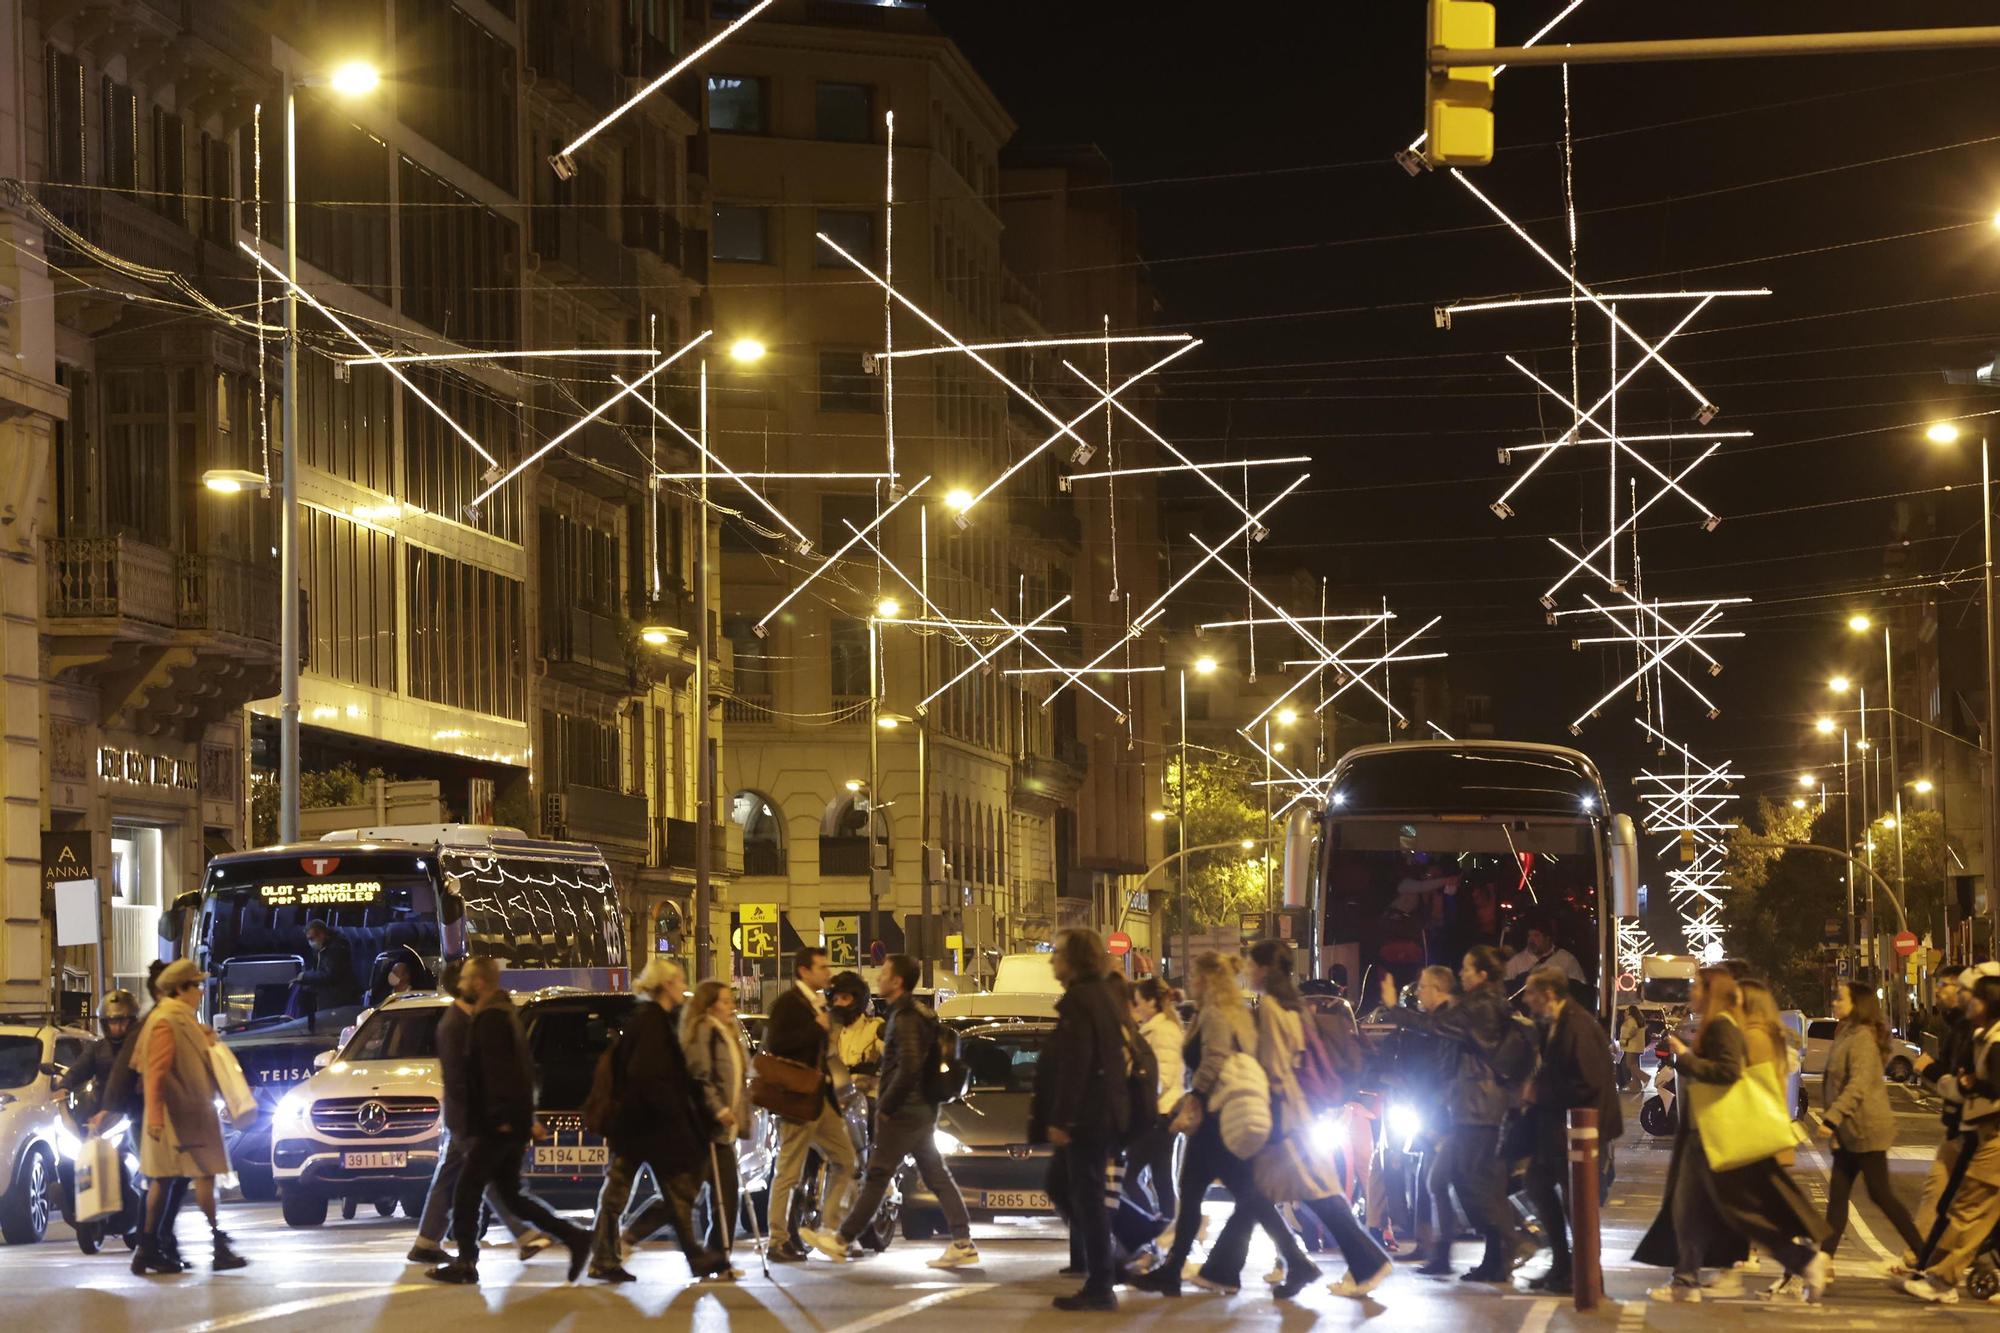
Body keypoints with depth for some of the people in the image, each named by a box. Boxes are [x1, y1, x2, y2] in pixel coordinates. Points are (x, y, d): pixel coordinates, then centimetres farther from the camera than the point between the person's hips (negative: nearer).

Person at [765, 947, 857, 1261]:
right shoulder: (787, 1003, -11)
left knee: (844, 1159, 10)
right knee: (789, 1173, -5)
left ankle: (829, 1228, 16)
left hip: (820, 1097, 9)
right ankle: (778, 1241, 0)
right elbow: (775, 1044, -23)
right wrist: (817, 1027, -20)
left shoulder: (817, 1005, 16)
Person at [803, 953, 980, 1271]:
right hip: (923, 1111, 10)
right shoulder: (919, 1013, 14)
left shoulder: (905, 1018, -17)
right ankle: (962, 1242, 5)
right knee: (937, 1176, 8)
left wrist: (886, 1105, -16)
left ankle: (844, 1240, 4)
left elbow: (909, 1067, -26)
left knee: (877, 1176, -3)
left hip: (903, 1113, -10)